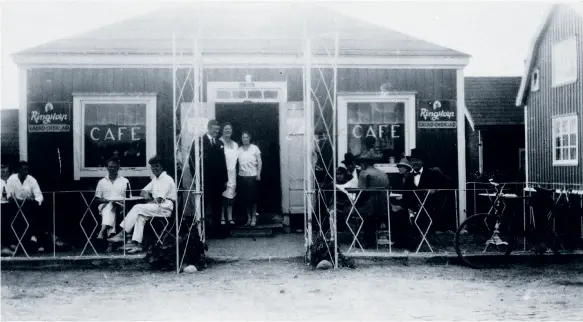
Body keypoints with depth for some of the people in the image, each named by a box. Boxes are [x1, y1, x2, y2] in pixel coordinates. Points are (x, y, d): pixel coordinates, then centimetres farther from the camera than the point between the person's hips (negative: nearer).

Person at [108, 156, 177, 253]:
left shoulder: (166, 179, -10)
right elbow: (143, 192, 22)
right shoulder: (156, 179, 20)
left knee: (138, 208, -21)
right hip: (157, 207, 8)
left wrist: (149, 201, -2)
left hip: (165, 208, -8)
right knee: (140, 217, -19)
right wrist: (146, 194, 0)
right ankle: (137, 244, -28)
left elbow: (159, 200, -18)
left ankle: (122, 234, -19)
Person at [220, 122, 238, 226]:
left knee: (231, 195, 5)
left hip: (232, 173, 6)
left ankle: (230, 218, 8)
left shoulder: (235, 145, 17)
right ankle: (222, 218, -4)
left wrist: (234, 169, 11)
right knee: (222, 195, -8)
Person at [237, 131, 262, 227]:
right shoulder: (239, 150, 6)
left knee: (252, 197, -1)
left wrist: (258, 174, -7)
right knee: (244, 198, 3)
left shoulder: (254, 148, 2)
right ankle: (248, 217, 13)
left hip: (252, 176, -2)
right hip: (242, 176, 2)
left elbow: (259, 162, 1)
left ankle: (254, 218, 9)